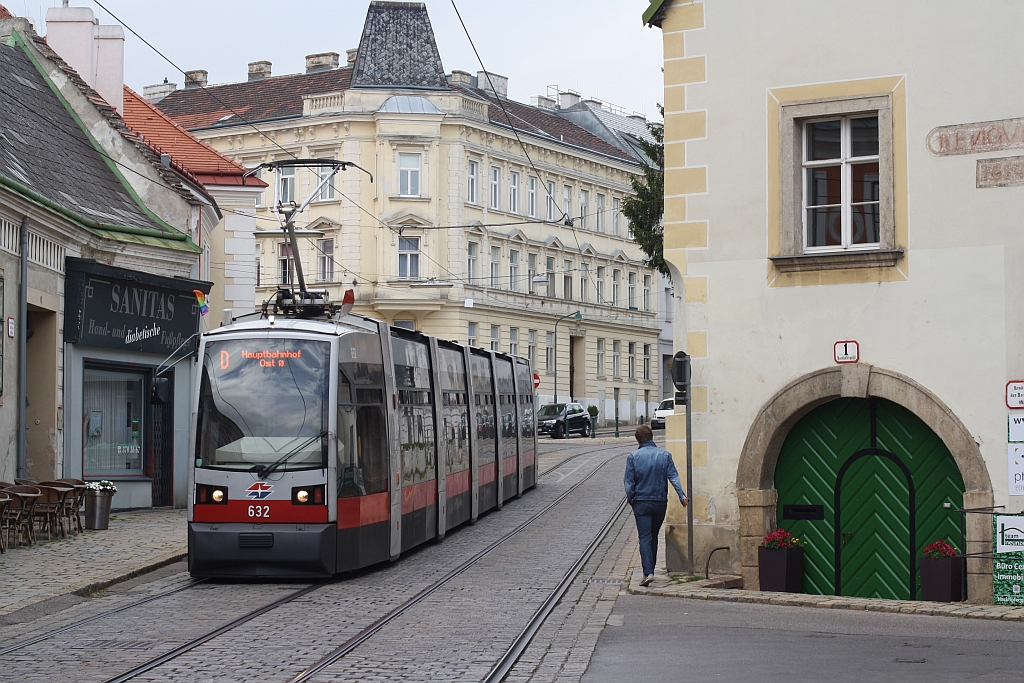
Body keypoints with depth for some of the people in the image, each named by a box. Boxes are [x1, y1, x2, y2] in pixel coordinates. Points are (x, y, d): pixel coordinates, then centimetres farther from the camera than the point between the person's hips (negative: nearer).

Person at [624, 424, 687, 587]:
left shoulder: (633, 457, -5)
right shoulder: (665, 455, 1)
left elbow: (628, 481, -5)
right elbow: (673, 476, -7)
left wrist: (630, 499, 7)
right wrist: (681, 495, -10)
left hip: (641, 502, -3)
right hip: (660, 502, 3)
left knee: (645, 538, -5)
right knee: (653, 537, 17)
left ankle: (648, 572, -19)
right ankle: (650, 569, 25)